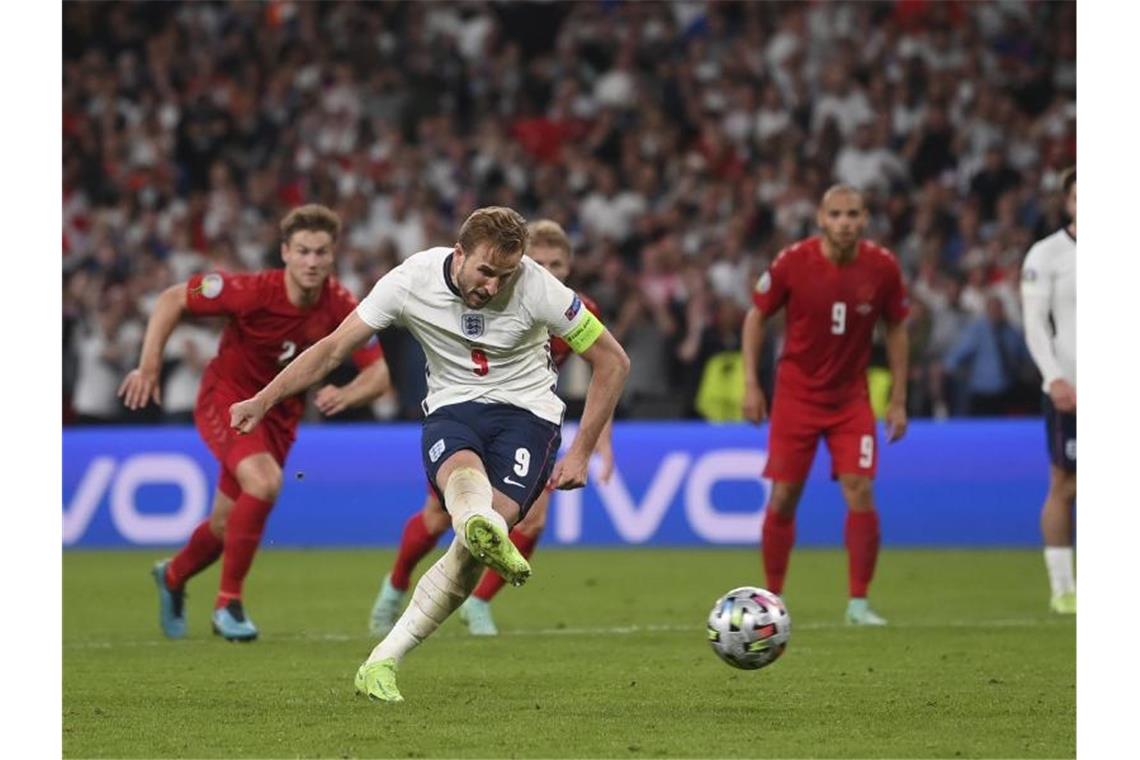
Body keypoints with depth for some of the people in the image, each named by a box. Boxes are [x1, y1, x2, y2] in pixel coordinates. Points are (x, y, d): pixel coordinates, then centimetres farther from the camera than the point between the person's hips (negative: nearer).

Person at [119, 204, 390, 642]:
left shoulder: (341, 308, -17)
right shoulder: (252, 292, -27)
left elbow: (379, 371, -12)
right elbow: (171, 300, -16)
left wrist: (346, 395, -33)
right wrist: (149, 366, -20)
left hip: (280, 415, 5)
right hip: (226, 398, -5)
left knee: (227, 525, 13)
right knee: (263, 481, -31)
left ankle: (173, 576, 48)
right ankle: (228, 602, -17)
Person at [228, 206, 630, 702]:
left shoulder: (536, 287, -15)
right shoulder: (412, 280, -12)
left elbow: (612, 362, -4)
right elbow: (333, 347, -4)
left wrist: (581, 454, -6)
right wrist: (264, 400, -13)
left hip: (526, 410, -1)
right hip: (452, 407, 1)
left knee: (496, 517, -26)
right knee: (464, 473, -37)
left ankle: (382, 663, -21)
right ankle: (486, 535, -75)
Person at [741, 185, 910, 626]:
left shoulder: (882, 267, -10)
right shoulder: (792, 262, -14)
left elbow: (896, 329, 4)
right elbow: (756, 316, 0)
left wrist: (898, 400, 3)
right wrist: (751, 384, -4)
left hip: (852, 399, 1)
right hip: (796, 395, -1)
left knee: (860, 494, -12)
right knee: (783, 498, 1)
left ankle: (858, 603, -2)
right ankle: (773, 599, 17)